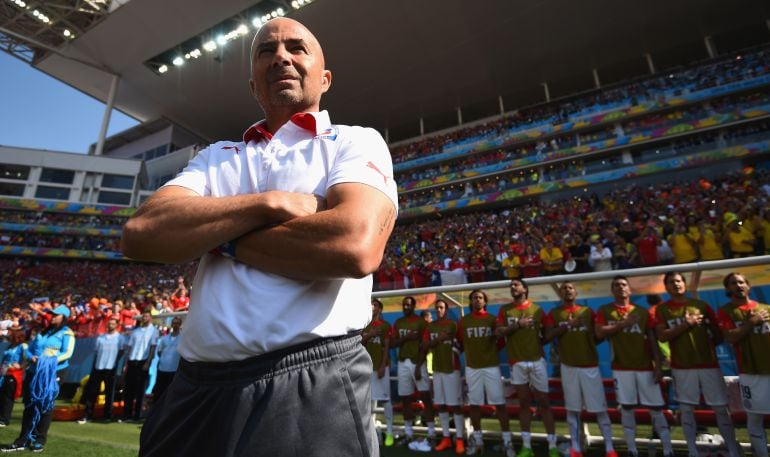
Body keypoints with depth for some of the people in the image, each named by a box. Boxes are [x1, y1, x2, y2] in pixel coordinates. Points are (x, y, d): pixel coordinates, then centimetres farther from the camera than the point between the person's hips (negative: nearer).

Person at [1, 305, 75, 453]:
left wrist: (51, 360, -27)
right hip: (34, 371, 6)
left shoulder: (66, 333, -3)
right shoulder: (43, 331, 16)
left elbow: (67, 353, -14)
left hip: (53, 372, -6)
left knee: (45, 405, 0)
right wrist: (31, 357, -8)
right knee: (29, 405, 8)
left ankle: (40, 440, 9)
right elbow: (30, 348, 13)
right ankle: (23, 440, 15)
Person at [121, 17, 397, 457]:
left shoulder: (355, 142, 1)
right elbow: (139, 233, -1)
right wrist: (270, 203, -12)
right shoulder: (217, 156, 14)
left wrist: (217, 236, -6)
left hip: (311, 388, -4)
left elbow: (355, 245, -19)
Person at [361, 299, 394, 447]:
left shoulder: (385, 325, -4)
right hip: (368, 366, 5)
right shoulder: (365, 325, 12)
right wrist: (369, 335, -12)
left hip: (381, 366, -5)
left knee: (385, 398, -2)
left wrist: (383, 366, -15)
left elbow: (387, 347, -8)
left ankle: (389, 432, 4)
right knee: (370, 398, 9)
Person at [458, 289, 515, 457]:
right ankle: (477, 439, 23)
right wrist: (472, 352, 5)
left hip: (492, 366, -1)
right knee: (474, 403, 9)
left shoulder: (492, 319, 0)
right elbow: (460, 342, 10)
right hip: (472, 367, 1)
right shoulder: (464, 321, 2)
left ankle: (507, 441, 13)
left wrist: (492, 350, 2)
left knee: (499, 403, 1)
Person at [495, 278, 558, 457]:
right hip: (517, 362, 1)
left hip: (537, 360, -1)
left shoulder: (537, 309, 2)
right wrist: (518, 325, -14)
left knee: (544, 402, 5)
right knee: (524, 403, 9)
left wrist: (540, 342, -5)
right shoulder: (505, 309, 4)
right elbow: (498, 332, -6)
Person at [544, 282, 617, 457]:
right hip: (568, 366, 0)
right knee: (572, 408, 7)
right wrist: (567, 325, -17)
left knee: (600, 408, 2)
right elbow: (548, 336, -8)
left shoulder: (588, 311, 8)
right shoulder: (554, 313, 4)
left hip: (590, 365, 1)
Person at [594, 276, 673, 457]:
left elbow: (653, 340, 4)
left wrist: (658, 365, -4)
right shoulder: (604, 311, 2)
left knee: (656, 409, 4)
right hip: (621, 368, -1)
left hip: (646, 367, 1)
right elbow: (599, 333, -11)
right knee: (627, 408, 4)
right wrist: (624, 323, -14)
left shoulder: (642, 312, 7)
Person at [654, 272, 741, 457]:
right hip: (682, 366, -2)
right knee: (686, 409, 4)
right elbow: (662, 336, -11)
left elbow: (718, 335, 12)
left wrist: (707, 345, 1)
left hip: (709, 364, 2)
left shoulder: (702, 305, 6)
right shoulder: (662, 309, 0)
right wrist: (686, 324, -16)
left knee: (721, 408, 6)